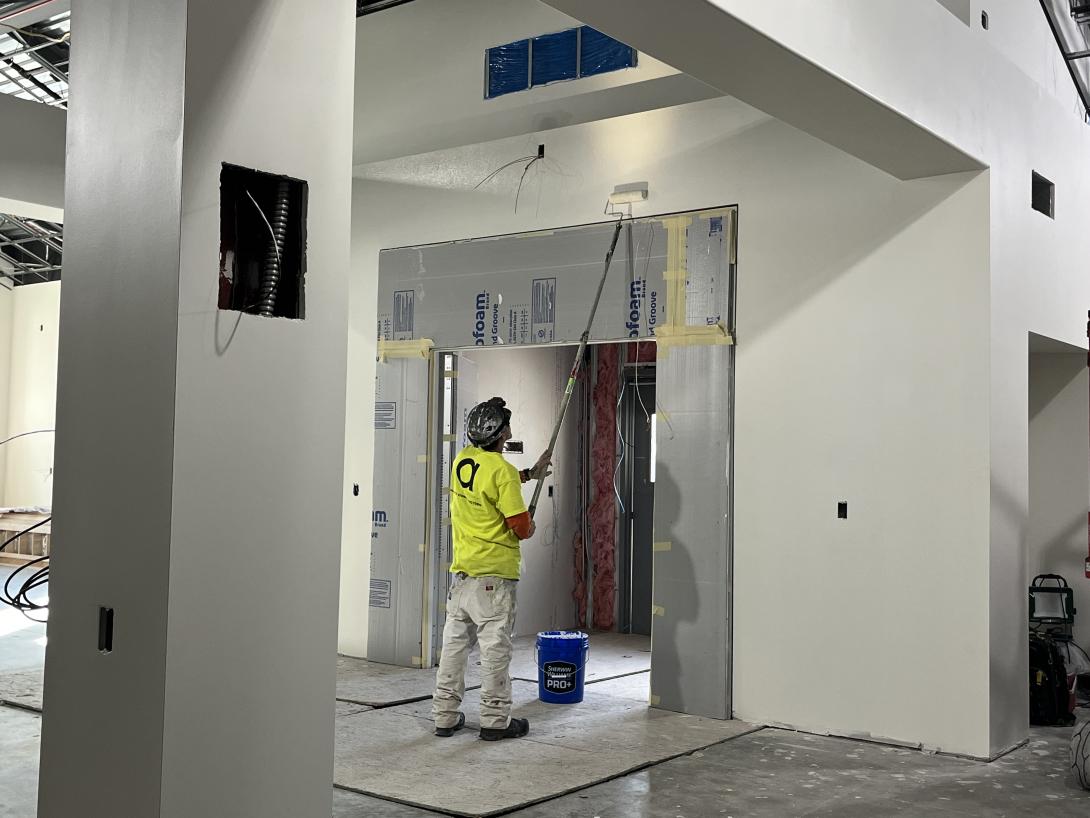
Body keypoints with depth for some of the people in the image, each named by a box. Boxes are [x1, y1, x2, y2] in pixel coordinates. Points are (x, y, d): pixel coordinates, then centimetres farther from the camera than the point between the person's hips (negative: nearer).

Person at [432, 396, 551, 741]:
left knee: (455, 642, 12)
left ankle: (445, 716, 18)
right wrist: (529, 529, 8)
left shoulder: (463, 459, 6)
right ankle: (495, 720, 8)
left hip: (461, 571, 7)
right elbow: (521, 527, -15)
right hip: (493, 574, -7)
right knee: (495, 647, 1)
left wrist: (529, 474, 31)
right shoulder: (503, 471, -17)